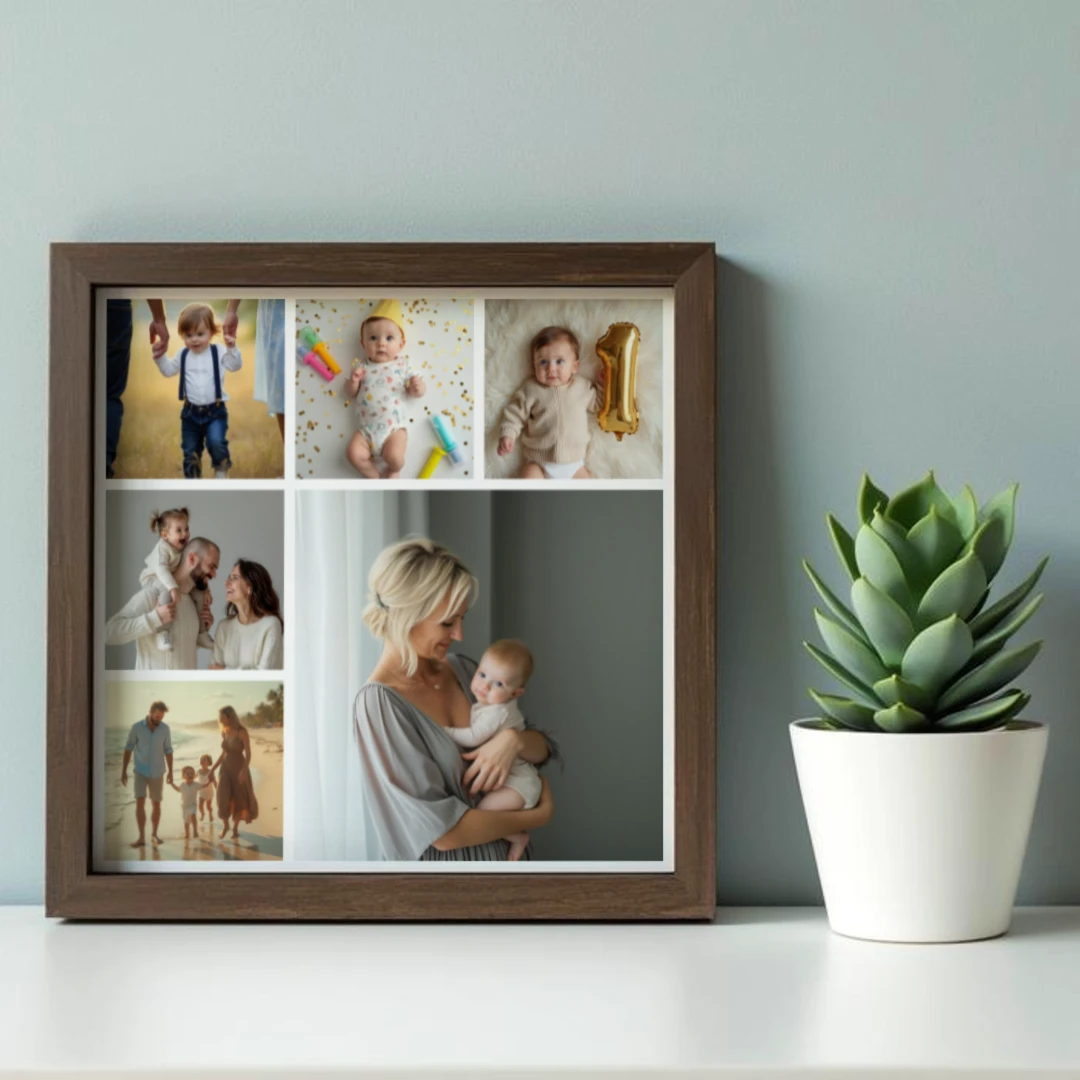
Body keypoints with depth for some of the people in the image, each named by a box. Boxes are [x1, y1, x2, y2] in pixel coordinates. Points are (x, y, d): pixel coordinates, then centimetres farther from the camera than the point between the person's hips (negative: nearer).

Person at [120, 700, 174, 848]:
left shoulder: (165, 729, -6)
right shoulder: (136, 727, -10)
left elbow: (168, 751, 1)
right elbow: (128, 749, -3)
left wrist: (170, 771, -3)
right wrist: (123, 771, -4)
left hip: (157, 773, 1)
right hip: (140, 772, -1)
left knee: (156, 804, 9)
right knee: (140, 803, -13)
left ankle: (154, 834, 28)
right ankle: (141, 838, -12)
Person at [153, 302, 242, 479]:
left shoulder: (218, 353, -6)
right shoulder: (183, 355, 3)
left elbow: (236, 365, -16)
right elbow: (168, 371, 13)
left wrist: (232, 348, -30)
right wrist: (160, 357, -3)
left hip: (215, 411, -3)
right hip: (191, 411, 4)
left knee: (216, 442, -23)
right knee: (190, 450, 10)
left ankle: (221, 469, 3)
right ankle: (192, 478, 26)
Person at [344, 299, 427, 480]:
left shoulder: (402, 366, 5)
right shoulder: (362, 368, 8)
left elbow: (412, 390, 7)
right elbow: (350, 393, 12)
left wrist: (419, 388, -16)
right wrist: (353, 382, -9)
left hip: (394, 427, -2)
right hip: (366, 429, 2)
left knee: (394, 455, -25)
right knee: (353, 453, -19)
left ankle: (394, 471, 12)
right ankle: (373, 476, 8)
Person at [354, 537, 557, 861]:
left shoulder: (463, 671, -3)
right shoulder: (379, 703, -21)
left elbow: (543, 748, 2)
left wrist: (513, 740, -19)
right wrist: (539, 816, -15)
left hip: (507, 850, 6)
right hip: (446, 860, -6)